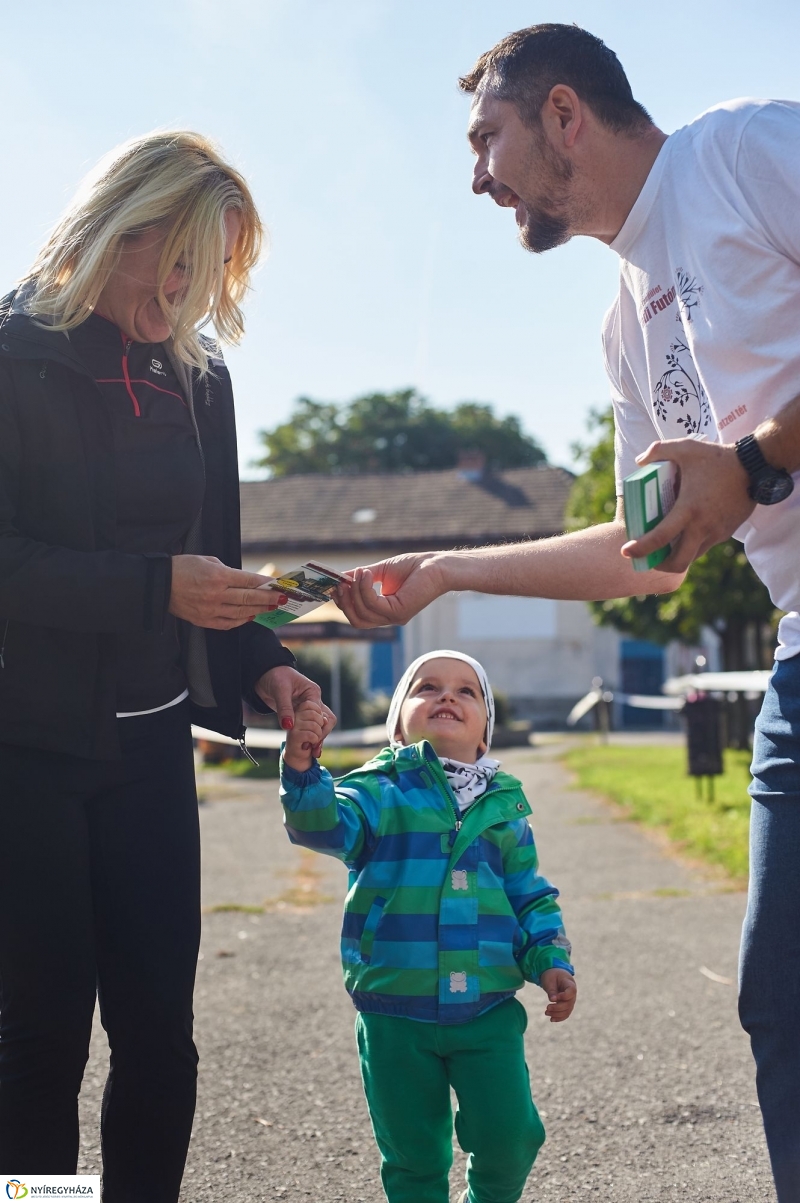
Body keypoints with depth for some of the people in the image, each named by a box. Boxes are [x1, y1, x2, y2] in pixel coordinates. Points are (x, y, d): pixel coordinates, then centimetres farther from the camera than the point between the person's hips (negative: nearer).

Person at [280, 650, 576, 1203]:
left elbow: (532, 897, 14)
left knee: (509, 1133, 0)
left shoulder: (504, 807, 8)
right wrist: (303, 769, -39)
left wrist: (551, 960, 0)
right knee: (413, 1149, 8)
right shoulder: (380, 793, -2)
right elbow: (325, 825, -21)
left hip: (488, 1010, 2)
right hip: (395, 1013, -2)